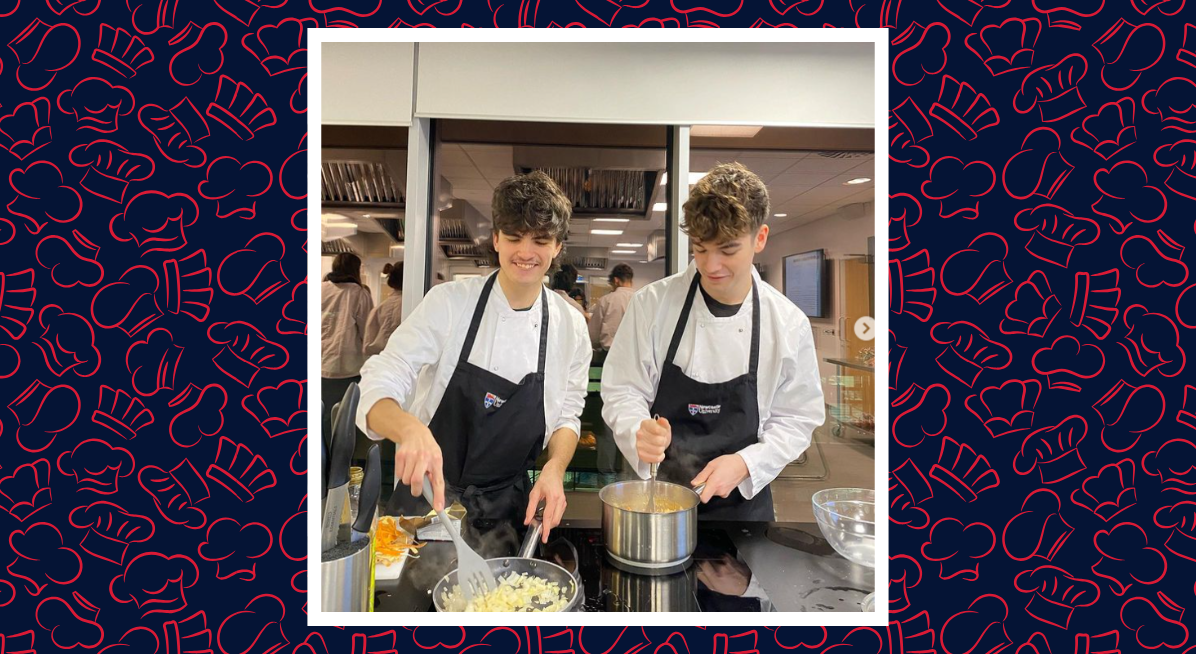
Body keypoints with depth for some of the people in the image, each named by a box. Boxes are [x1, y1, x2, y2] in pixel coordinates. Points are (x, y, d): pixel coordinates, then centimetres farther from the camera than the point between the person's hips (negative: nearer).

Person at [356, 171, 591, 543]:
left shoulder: (570, 327, -6)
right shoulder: (448, 302, -13)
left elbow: (566, 416, 4)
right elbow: (378, 388, -16)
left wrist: (555, 468, -15)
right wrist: (409, 428, -37)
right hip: (426, 502, -1)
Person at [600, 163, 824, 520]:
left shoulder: (789, 324, -10)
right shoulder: (652, 303, -13)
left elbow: (796, 419, -3)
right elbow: (622, 392, -9)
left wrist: (743, 463, -18)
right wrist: (639, 433, -29)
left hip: (741, 500, 1)